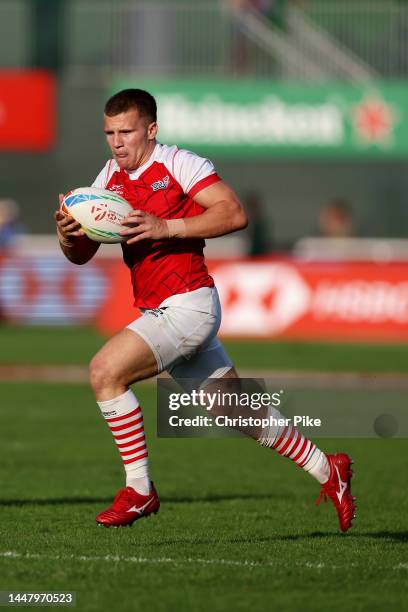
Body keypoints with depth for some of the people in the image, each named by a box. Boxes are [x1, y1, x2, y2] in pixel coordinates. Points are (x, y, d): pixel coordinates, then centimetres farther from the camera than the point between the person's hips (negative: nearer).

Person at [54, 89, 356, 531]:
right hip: (154, 309, 8)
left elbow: (234, 214, -20)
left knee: (105, 371, -21)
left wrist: (166, 227, -26)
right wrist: (68, 235, -13)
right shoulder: (110, 177, 11)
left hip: (187, 305, -8)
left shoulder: (178, 164, -10)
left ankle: (139, 490, -13)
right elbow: (82, 255, 10)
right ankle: (326, 471, 30)